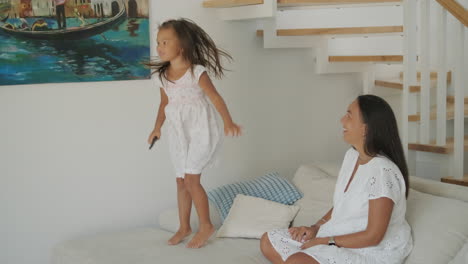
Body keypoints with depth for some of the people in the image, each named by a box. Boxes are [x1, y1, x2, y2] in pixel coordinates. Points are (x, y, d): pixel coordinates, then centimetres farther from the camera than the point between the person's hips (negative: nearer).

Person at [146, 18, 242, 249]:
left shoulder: (196, 72, -14)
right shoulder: (162, 76, 4)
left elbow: (215, 97, -19)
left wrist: (228, 122, -31)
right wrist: (157, 127, 17)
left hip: (200, 129, -6)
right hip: (178, 132, 6)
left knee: (191, 179, -10)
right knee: (181, 180, 10)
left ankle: (206, 225, 6)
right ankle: (184, 227, 23)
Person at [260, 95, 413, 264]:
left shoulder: (382, 172, -25)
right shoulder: (351, 155, 4)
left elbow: (373, 236, -23)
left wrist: (326, 242, -16)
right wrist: (316, 227, -1)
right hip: (341, 235, 9)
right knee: (268, 242, 3)